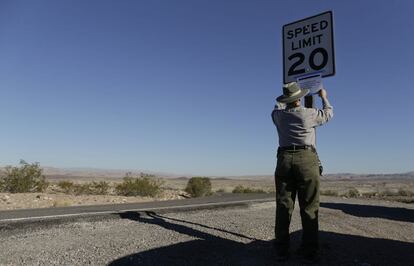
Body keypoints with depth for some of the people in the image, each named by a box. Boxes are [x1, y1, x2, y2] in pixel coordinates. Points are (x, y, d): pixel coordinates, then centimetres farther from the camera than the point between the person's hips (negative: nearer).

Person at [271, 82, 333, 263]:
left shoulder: (278, 115, 8)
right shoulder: (309, 114, 1)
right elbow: (328, 114, 21)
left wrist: (287, 100, 50)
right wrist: (324, 97, 38)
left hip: (284, 159, 3)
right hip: (306, 160, -3)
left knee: (283, 207, 4)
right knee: (309, 209, 2)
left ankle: (282, 251, 6)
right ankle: (310, 252, 6)